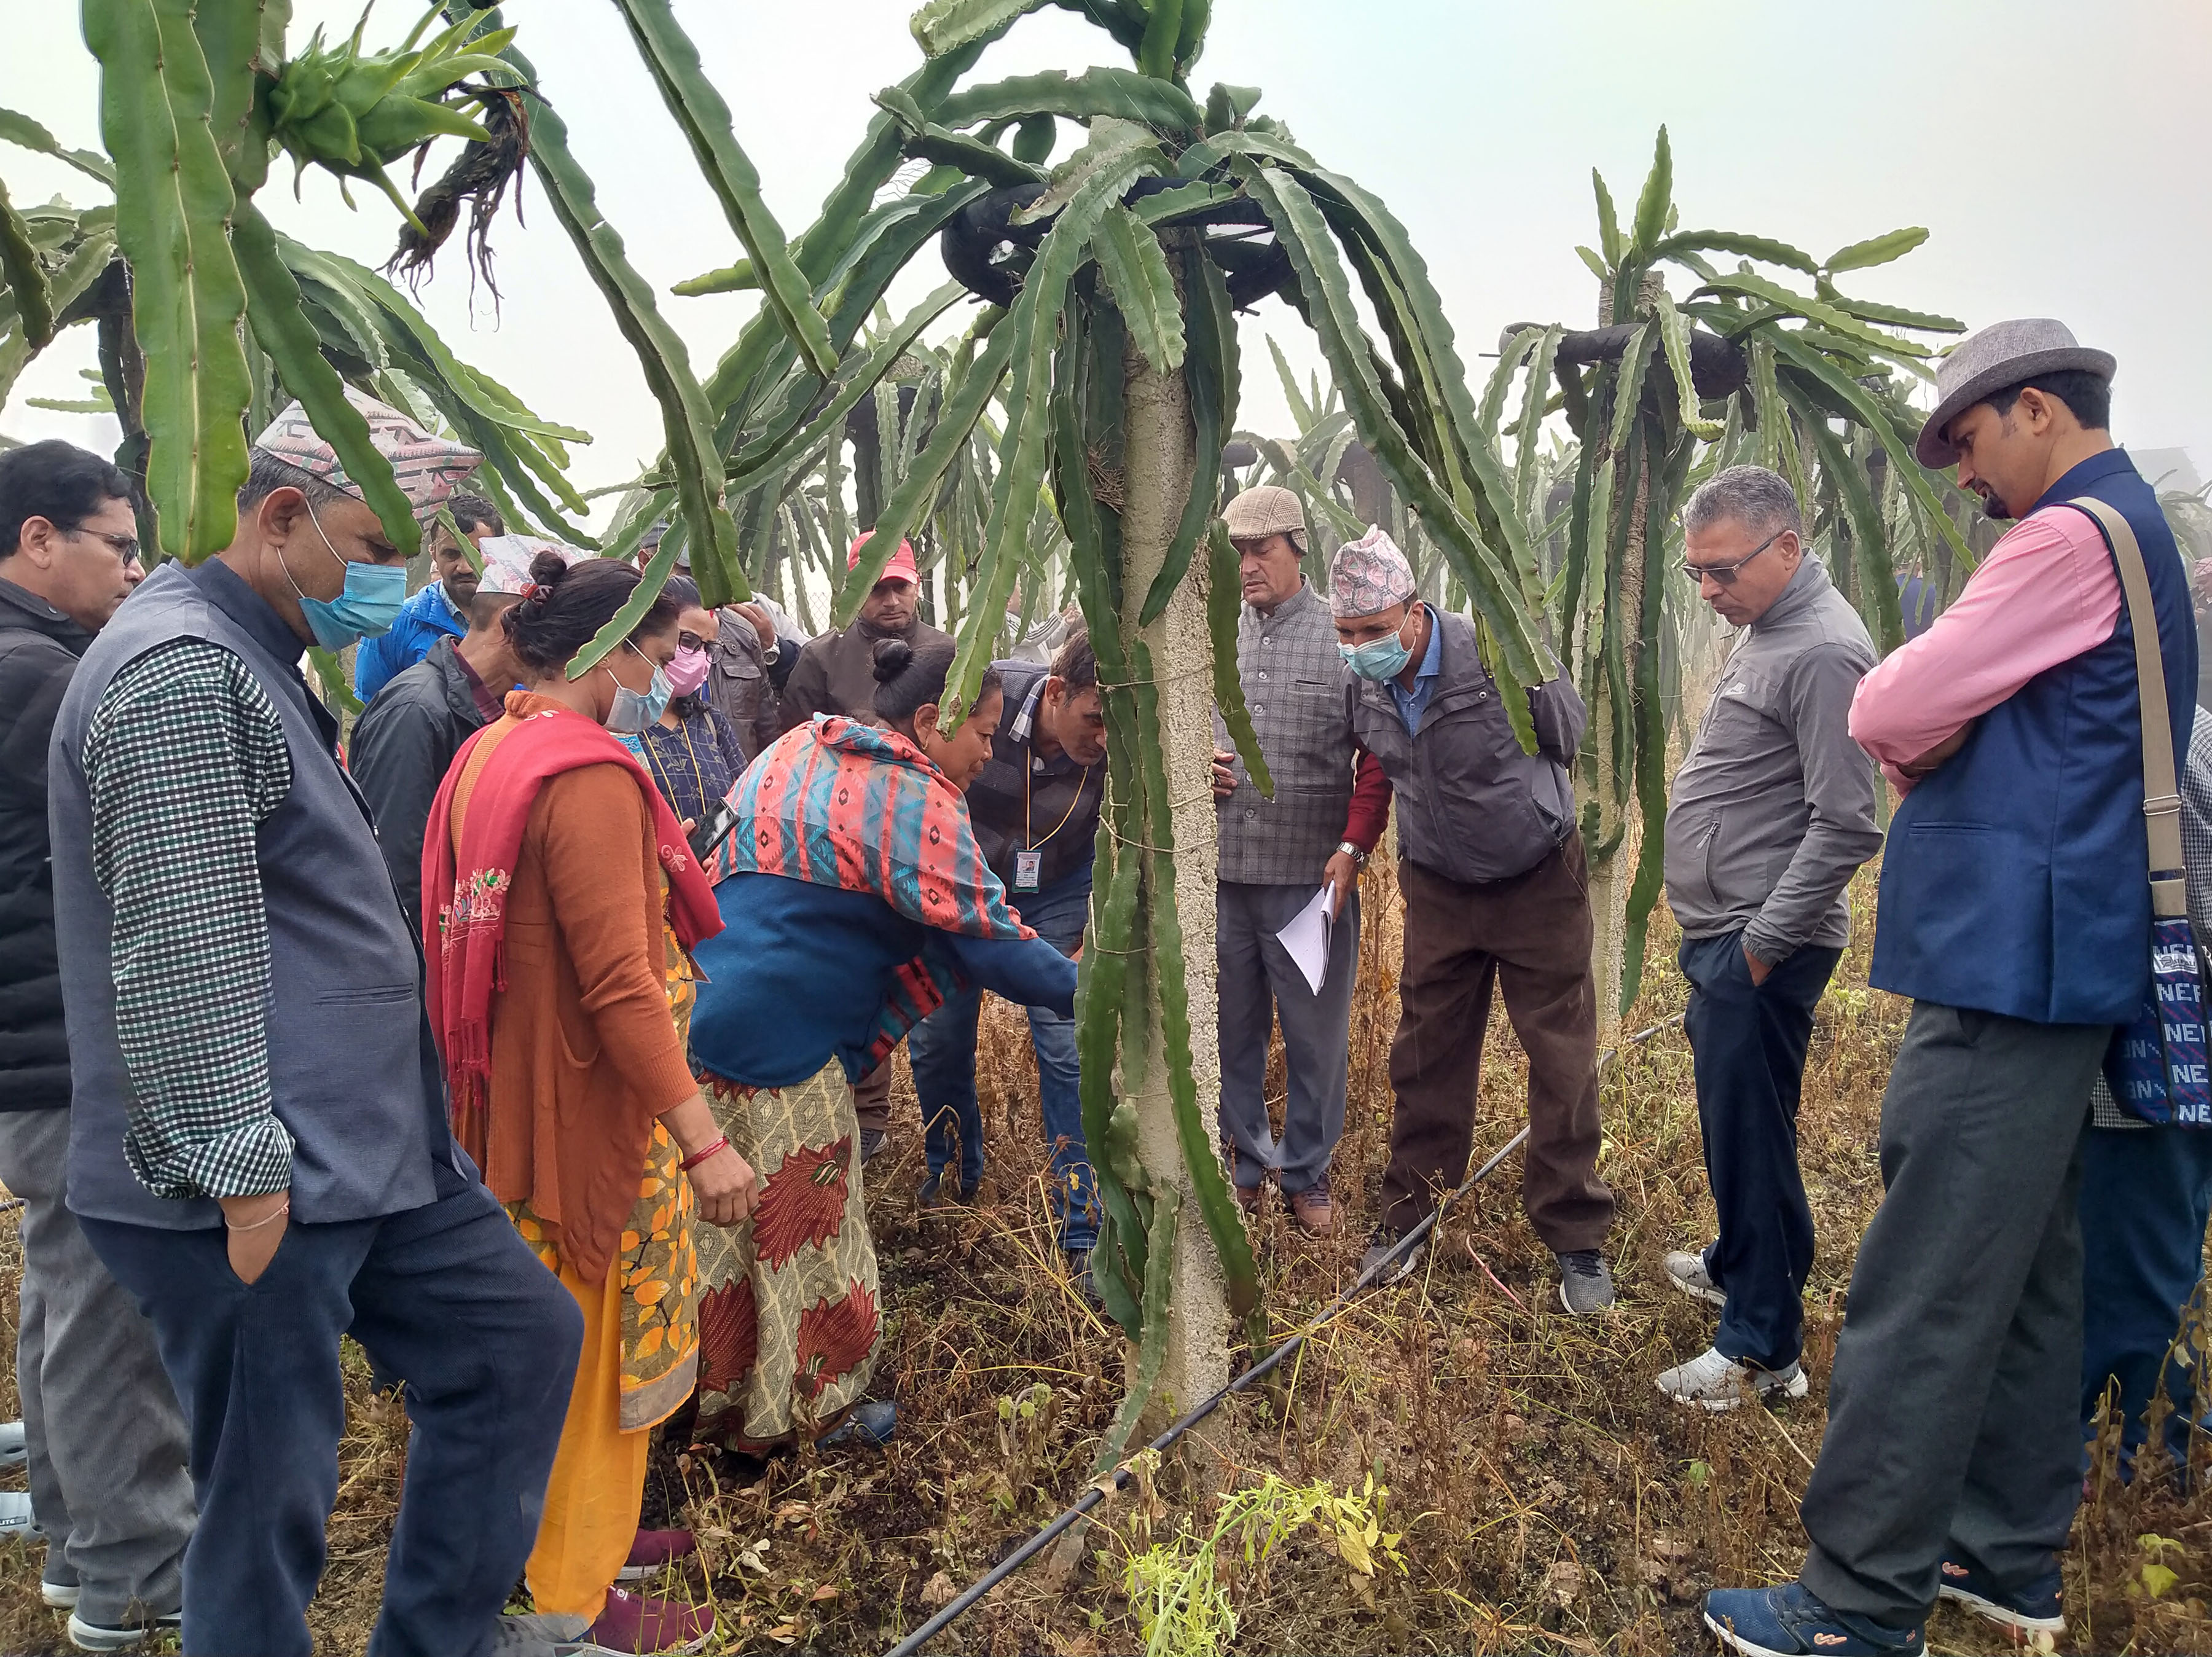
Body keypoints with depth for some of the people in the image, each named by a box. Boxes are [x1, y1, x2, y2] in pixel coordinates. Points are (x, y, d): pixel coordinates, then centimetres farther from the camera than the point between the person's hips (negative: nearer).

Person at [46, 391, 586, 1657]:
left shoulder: (251, 663, 16)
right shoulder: (182, 672, -18)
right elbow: (181, 960, -23)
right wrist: (243, 1172, -21)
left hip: (365, 1150, 10)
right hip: (259, 1186, -10)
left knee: (523, 1334, 18)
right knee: (269, 1504, 2)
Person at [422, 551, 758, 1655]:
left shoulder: (492, 750, 9)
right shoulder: (588, 778, -23)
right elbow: (620, 984, -28)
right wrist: (704, 1140, -26)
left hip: (515, 1094, 10)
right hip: (592, 1105, -10)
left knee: (558, 1335, 22)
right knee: (598, 1346, 6)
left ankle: (583, 1533, 39)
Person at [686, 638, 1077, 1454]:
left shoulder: (800, 747, 12)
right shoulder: (914, 799, -14)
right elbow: (985, 937, -15)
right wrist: (1089, 992, -7)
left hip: (703, 1011, 9)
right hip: (781, 1041, -9)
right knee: (807, 1224, 8)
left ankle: (713, 1388, 35)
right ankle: (809, 1408, 24)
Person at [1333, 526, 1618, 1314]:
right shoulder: (1365, 686, -10)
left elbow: (1568, 740, -7)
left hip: (1539, 882, -3)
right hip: (1438, 890, 4)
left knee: (1562, 1062, 4)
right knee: (1426, 1055, 9)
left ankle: (1576, 1236, 16)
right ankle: (1407, 1214, 24)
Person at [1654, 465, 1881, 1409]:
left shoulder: (1823, 651, -18)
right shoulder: (1765, 632, 13)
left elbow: (1844, 828, -22)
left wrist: (1761, 944, -17)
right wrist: (1722, 946, 18)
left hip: (1762, 951, -9)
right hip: (1725, 941, 9)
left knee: (1749, 1135, -1)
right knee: (1730, 1121, 22)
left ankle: (1763, 1348, 11)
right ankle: (1738, 1266, 41)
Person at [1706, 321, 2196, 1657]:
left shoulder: (2069, 538, -14)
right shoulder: (2137, 534, 19)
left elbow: (1885, 716, -15)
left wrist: (1926, 731, 5)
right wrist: (1941, 736, 2)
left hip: (2009, 967, -11)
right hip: (2058, 965, 11)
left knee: (1923, 1298, -6)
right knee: (2028, 1274, 16)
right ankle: (2010, 1550, 27)